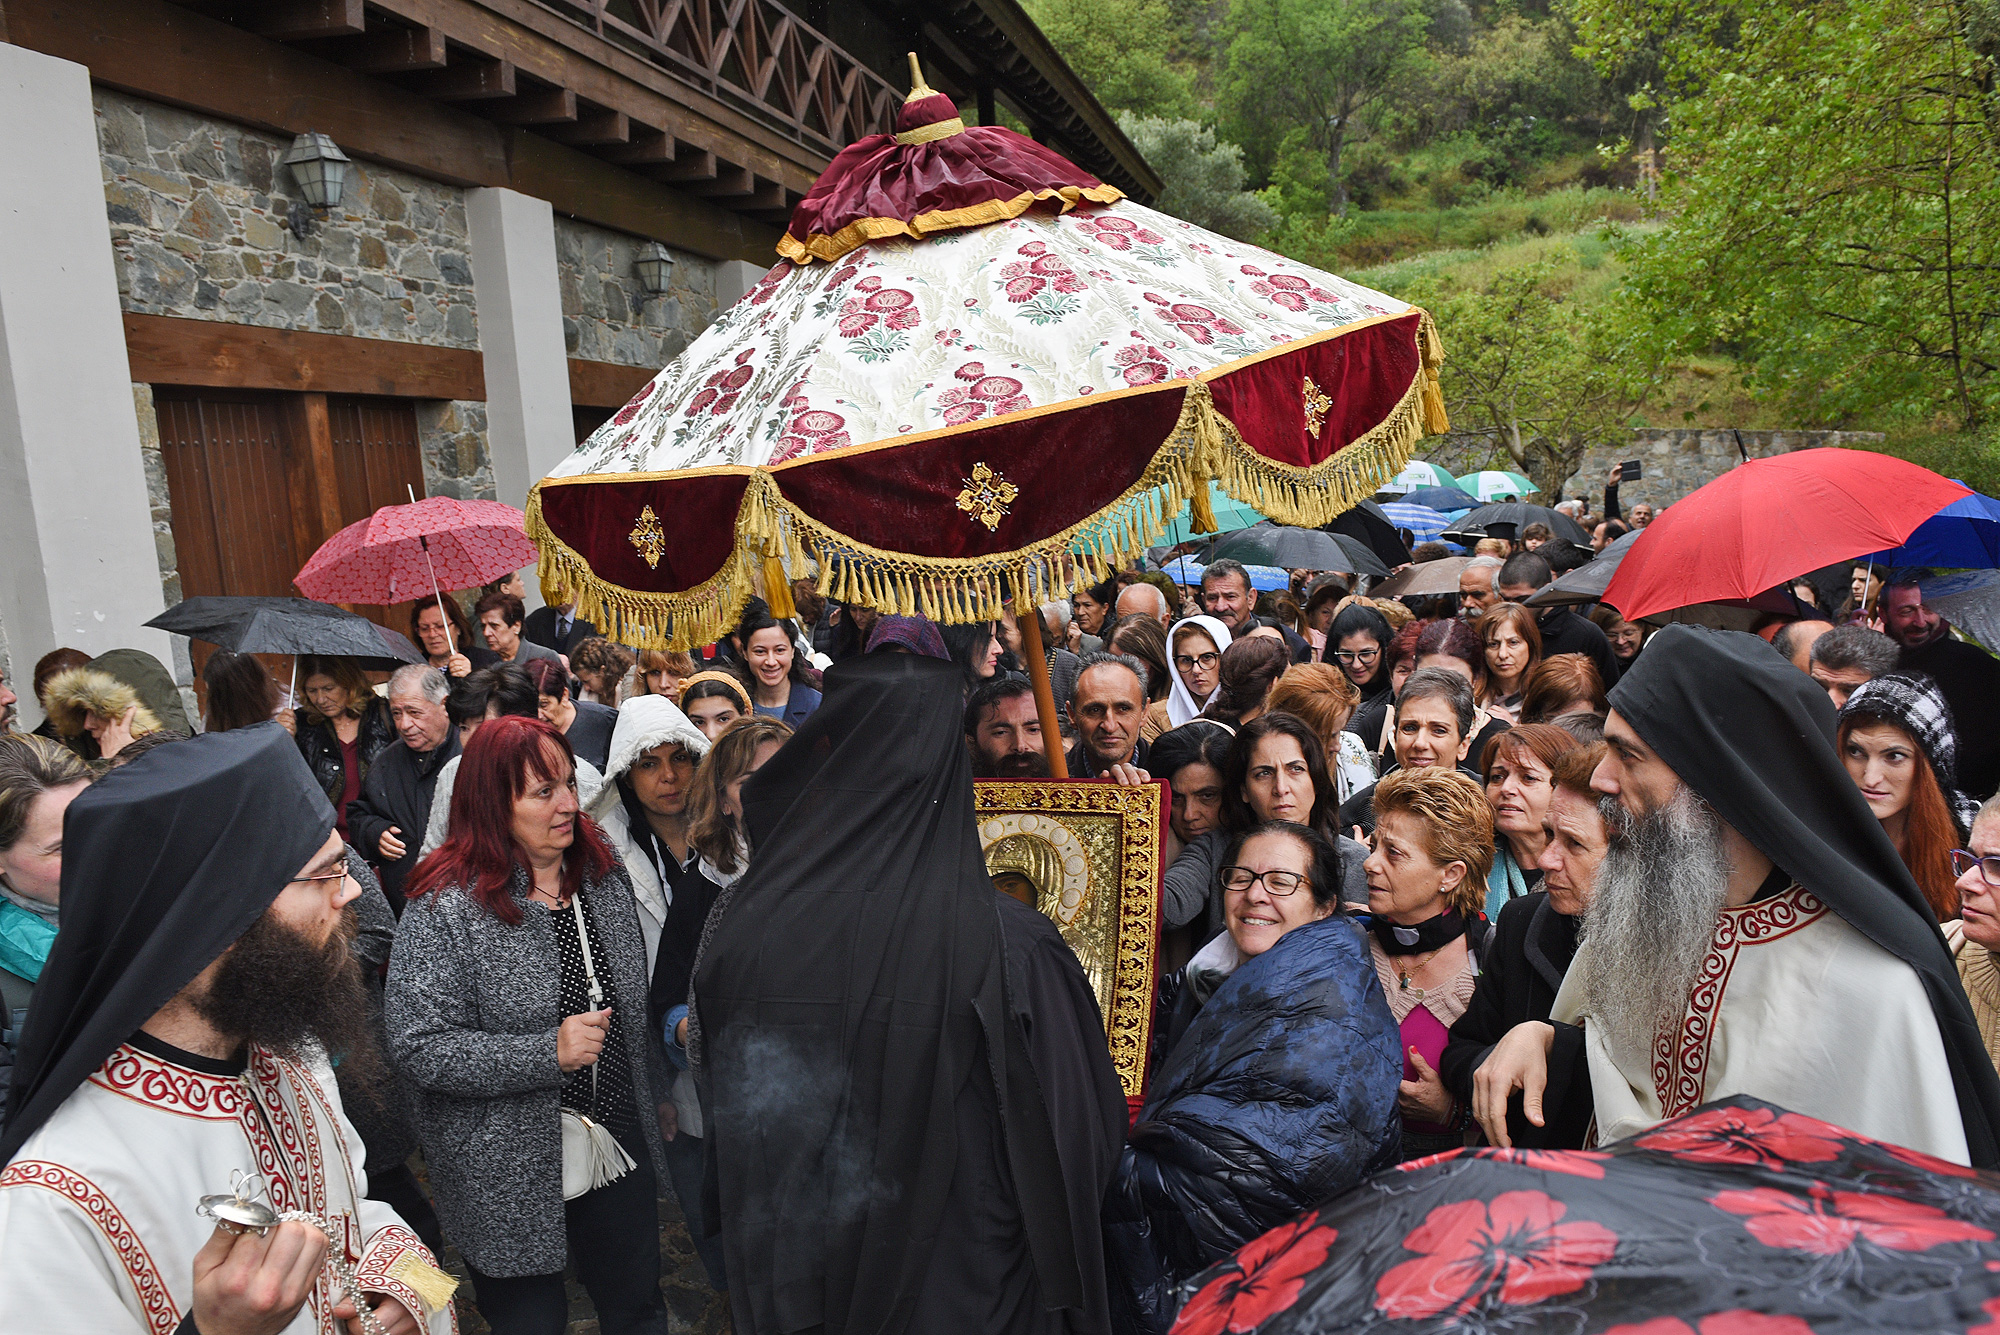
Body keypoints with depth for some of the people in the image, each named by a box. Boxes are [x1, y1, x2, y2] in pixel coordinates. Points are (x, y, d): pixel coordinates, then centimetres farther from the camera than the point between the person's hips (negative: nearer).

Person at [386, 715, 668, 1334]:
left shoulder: (603, 872, 0)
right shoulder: (444, 909, -19)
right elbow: (418, 1050, -21)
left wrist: (654, 1094, 19)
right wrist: (550, 1052, -27)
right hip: (511, 1183, -5)